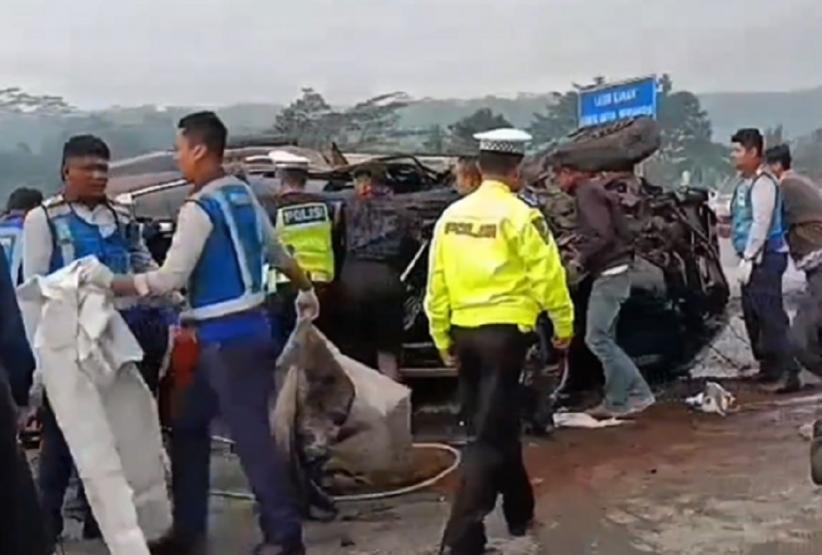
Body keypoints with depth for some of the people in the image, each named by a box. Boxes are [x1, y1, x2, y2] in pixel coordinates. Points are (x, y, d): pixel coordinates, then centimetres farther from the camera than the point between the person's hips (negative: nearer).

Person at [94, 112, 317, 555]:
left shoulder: (199, 209, -16)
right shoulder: (244, 196, 10)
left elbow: (170, 279, -19)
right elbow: (278, 253, 20)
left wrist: (110, 283, -13)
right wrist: (306, 290, 34)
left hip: (227, 338, -10)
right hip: (247, 329, 10)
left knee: (251, 436, -3)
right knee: (188, 426, 16)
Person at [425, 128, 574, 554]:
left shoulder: (452, 215, 6)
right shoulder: (520, 215, -10)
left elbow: (437, 284, 7)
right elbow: (547, 277, -9)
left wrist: (442, 338, 15)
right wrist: (564, 325, 5)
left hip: (465, 331, 6)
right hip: (504, 331, -6)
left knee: (498, 425, 21)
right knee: (490, 434, -3)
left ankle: (519, 510, 35)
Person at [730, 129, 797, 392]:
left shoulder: (763, 182, -15)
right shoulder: (745, 181, 15)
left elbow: (761, 223, -21)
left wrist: (748, 258, -21)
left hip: (765, 257, -10)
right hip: (752, 257, 10)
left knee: (771, 315, -12)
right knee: (752, 314, 15)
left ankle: (787, 373, -10)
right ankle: (768, 366, 25)